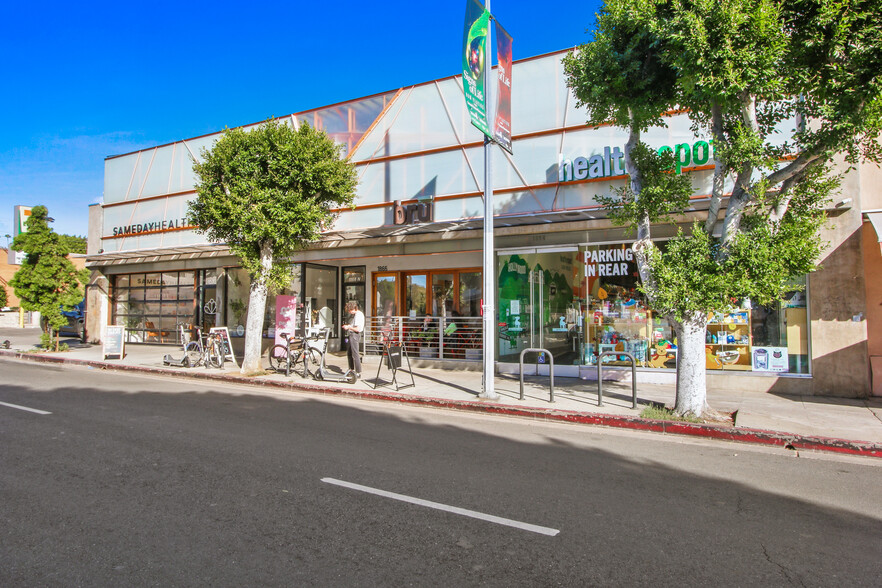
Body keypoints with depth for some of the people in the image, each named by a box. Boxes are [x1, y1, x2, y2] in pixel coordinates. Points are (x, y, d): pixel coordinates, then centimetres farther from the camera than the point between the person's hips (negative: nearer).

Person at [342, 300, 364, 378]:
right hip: (352, 335, 11)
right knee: (349, 354, 18)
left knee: (355, 354, -7)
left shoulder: (358, 315, -17)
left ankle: (358, 373, -2)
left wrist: (348, 327, -11)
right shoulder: (353, 314, 14)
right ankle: (352, 370, 29)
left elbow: (357, 329, -21)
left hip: (355, 335, -11)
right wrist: (347, 326, 7)